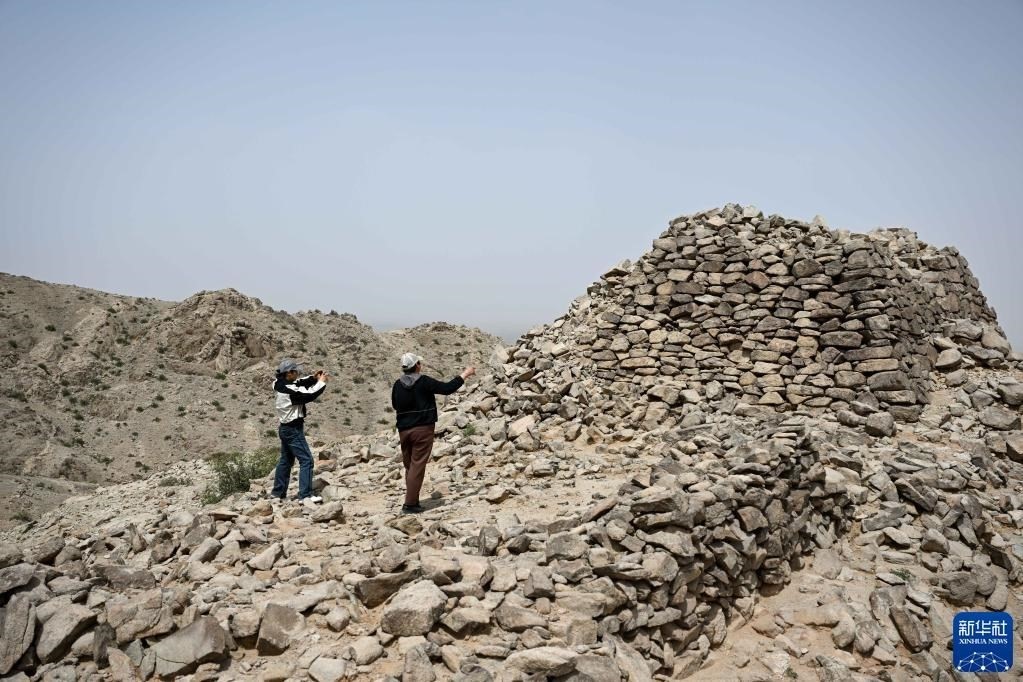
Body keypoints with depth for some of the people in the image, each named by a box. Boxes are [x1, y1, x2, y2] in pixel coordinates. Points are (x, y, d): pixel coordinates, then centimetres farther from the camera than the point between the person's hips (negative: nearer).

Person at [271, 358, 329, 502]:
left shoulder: (280, 384, 2)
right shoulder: (289, 391, -25)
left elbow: (299, 384, 14)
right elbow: (310, 395, -22)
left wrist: (314, 378, 0)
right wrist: (321, 382, -9)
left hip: (285, 428, 10)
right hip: (293, 430, -10)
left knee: (286, 460, 20)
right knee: (306, 460, -8)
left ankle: (277, 492, 29)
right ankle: (305, 494, -9)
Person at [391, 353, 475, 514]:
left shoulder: (398, 384, 2)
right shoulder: (424, 381, -12)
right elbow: (447, 388, -11)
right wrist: (465, 375, -1)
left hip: (404, 430, 5)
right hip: (422, 428, -5)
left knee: (409, 466, 15)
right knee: (417, 466, -2)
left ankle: (413, 501, 19)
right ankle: (410, 504, -4)